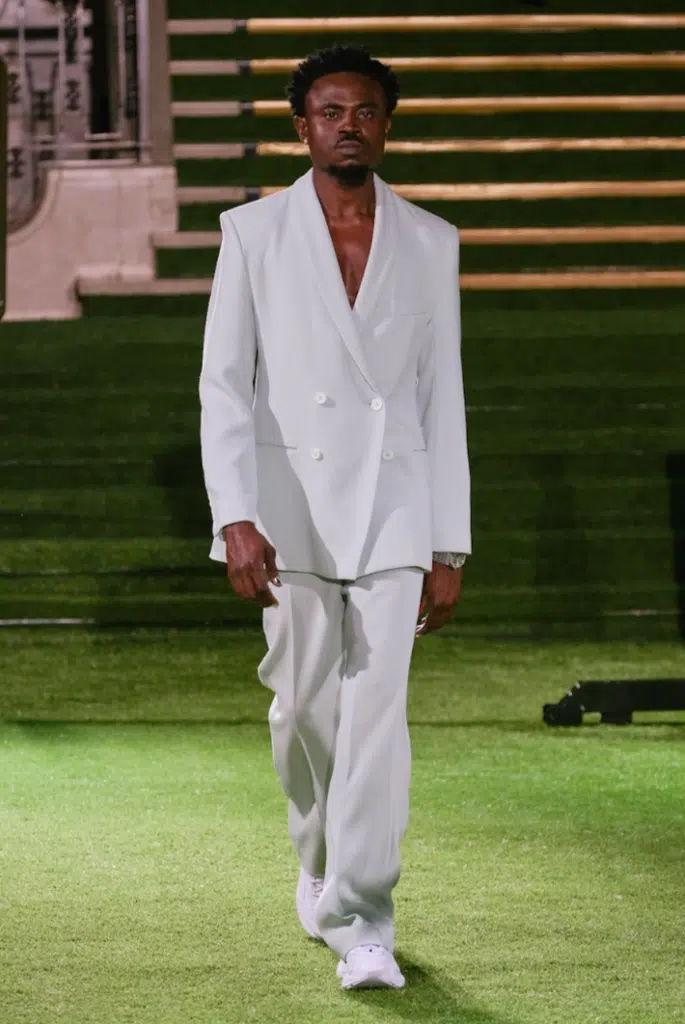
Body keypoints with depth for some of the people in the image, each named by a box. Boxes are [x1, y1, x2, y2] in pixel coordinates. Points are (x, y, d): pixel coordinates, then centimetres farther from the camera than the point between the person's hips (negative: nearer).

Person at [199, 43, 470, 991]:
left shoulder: (430, 244, 5)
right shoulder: (253, 234, 1)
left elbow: (443, 402, 7)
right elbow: (224, 387, -3)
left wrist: (449, 549, 4)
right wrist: (235, 520, -16)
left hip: (394, 508, 0)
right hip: (290, 511, 0)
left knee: (377, 710, -10)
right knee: (304, 709, 8)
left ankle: (363, 924, -9)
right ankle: (320, 860, 35)